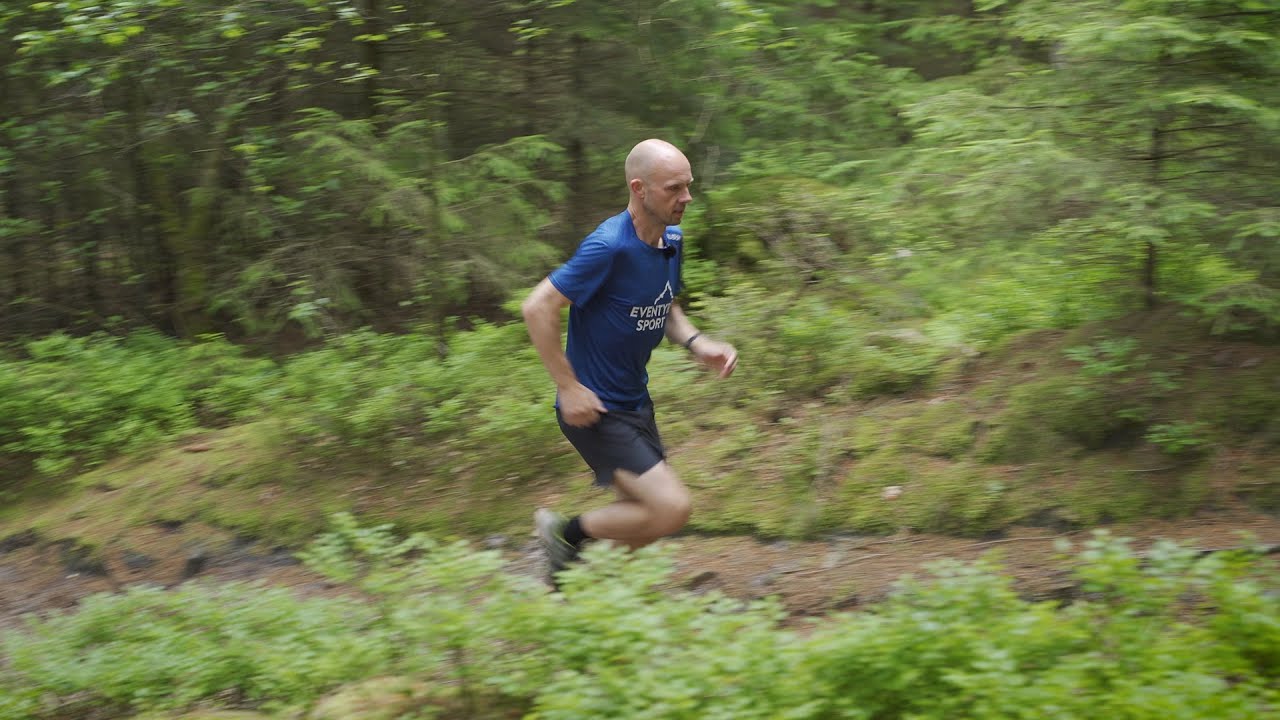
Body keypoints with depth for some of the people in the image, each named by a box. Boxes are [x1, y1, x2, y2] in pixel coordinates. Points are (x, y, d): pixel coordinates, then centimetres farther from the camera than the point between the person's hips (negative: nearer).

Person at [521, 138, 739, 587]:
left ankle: (565, 571, 37)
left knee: (645, 523, 17)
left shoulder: (672, 240, 2)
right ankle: (565, 533, 5)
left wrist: (697, 344, -1)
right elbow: (538, 309, -23)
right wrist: (569, 388, -21)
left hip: (635, 402, 9)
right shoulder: (610, 247, -24)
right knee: (672, 508, -16)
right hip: (594, 410, -9)